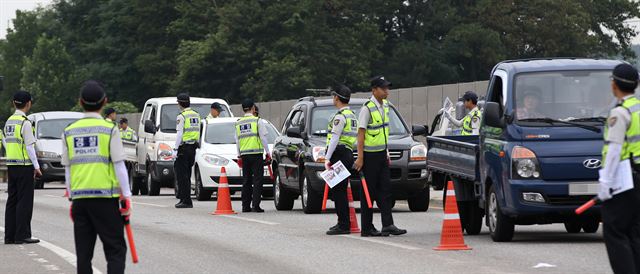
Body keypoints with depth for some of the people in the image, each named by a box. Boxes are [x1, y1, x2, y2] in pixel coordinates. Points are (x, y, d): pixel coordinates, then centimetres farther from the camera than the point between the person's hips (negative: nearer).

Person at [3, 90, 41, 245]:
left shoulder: (8, 122, 11)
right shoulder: (25, 123, -13)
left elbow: (5, 143, 15)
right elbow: (30, 146, -15)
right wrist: (36, 166, -10)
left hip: (11, 166, 8)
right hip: (24, 166, -8)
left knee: (12, 201, 10)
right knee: (24, 201, -4)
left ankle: (9, 235, 10)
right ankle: (22, 235, -5)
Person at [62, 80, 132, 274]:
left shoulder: (69, 132, 7)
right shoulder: (110, 129, -4)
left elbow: (67, 169, 10)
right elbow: (119, 166, -5)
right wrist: (127, 196, 0)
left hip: (80, 198, 4)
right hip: (106, 197, -3)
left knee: (83, 254, 7)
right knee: (116, 250, -1)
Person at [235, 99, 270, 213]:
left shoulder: (238, 123, 10)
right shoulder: (257, 121, -5)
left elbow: (237, 140, 13)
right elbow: (263, 138, -6)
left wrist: (239, 156, 19)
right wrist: (267, 153, 1)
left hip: (244, 154, 5)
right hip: (256, 153, -5)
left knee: (246, 180, 10)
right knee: (257, 180, -4)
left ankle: (245, 206, 8)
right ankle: (255, 205, -11)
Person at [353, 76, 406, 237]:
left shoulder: (385, 106, 10)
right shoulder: (367, 108, -14)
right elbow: (361, 134, -15)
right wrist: (360, 158, -19)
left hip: (381, 154, 7)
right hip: (370, 155, -7)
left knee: (385, 190, 0)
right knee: (369, 192, -2)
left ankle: (388, 225, -4)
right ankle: (367, 228, 3)